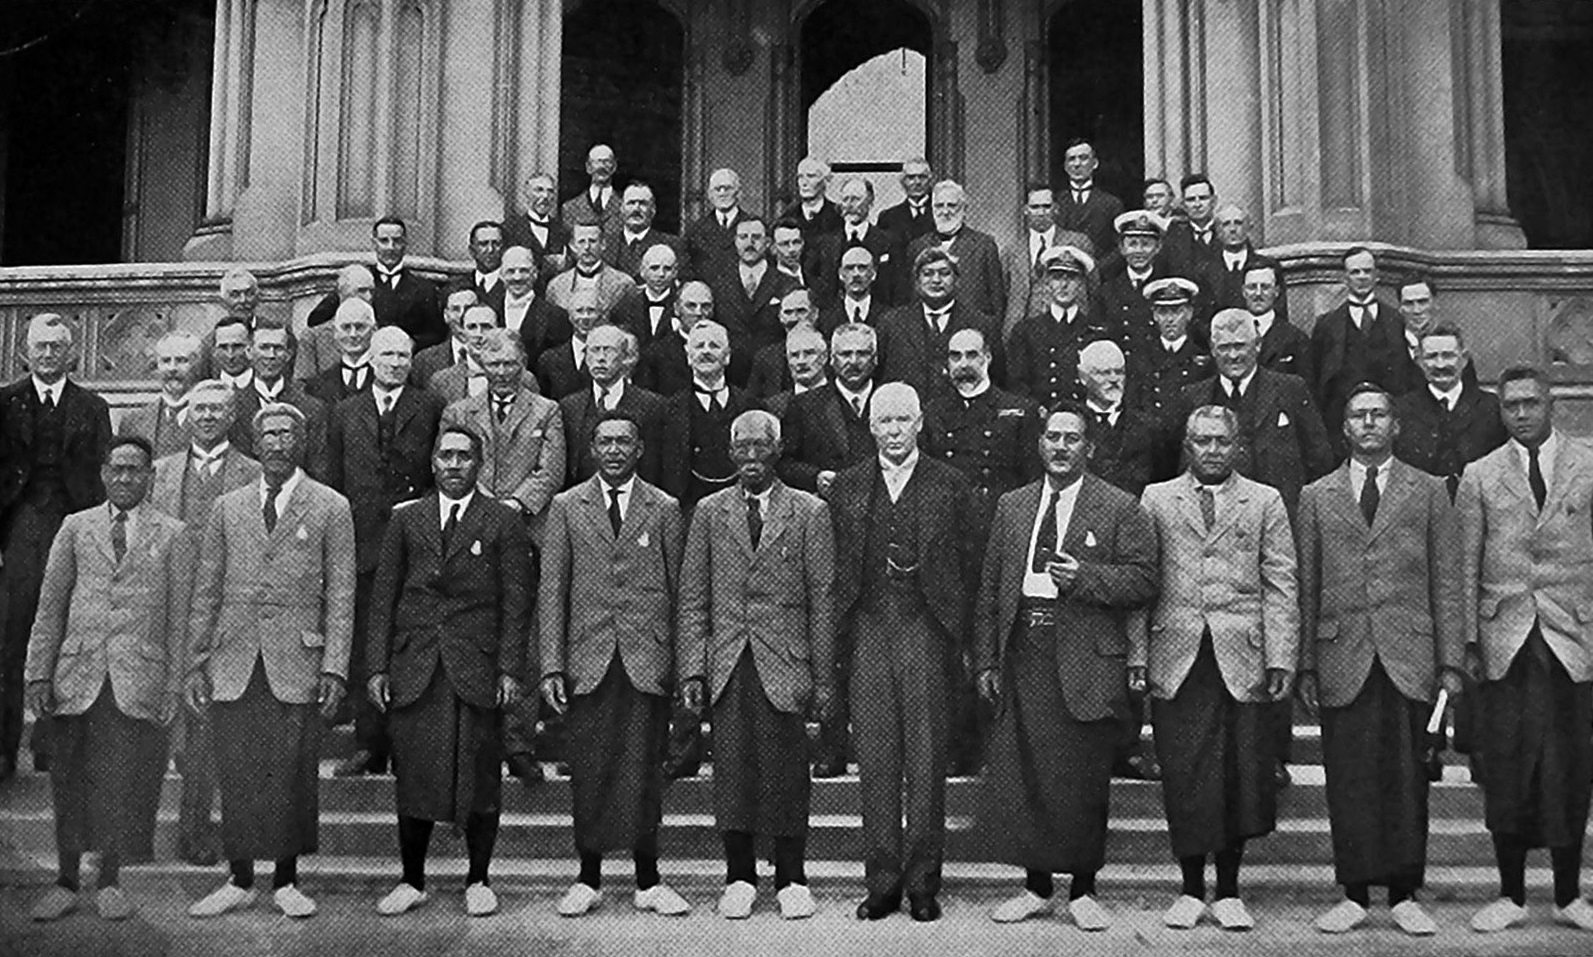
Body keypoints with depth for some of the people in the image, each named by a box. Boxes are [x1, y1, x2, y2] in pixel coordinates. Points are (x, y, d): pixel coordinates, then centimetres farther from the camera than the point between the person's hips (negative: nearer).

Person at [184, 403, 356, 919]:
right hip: (233, 663, 2)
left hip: (296, 663, -2)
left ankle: (286, 881, 14)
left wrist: (335, 666, -6)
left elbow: (340, 594, 1)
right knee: (237, 776, 4)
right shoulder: (227, 508, 12)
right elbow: (206, 590, 13)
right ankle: (239, 880, 17)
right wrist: (196, 660, 6)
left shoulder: (331, 508, 4)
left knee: (292, 776, 1)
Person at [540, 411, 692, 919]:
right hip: (588, 661, 1)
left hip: (647, 661, 0)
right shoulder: (566, 507, 7)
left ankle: (648, 880, 13)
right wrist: (552, 665, -3)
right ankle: (588, 878, 17)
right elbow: (551, 589, 4)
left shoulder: (665, 509, 6)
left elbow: (679, 589, 6)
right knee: (589, 774, 5)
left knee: (644, 772, 3)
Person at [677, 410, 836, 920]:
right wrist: (692, 669, -1)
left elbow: (822, 601, 2)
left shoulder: (809, 513, 3)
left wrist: (824, 677, -2)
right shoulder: (709, 512, 9)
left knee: (786, 772, 2)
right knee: (731, 770, 4)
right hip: (727, 666, 2)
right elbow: (692, 599, 7)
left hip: (784, 664, -2)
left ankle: (791, 879, 16)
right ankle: (739, 877, 17)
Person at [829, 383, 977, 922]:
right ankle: (881, 882, 11)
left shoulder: (949, 486, 6)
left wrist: (959, 635, -1)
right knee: (875, 758, 3)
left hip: (926, 630, -2)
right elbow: (837, 567, 11)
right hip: (868, 630, 2)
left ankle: (923, 883, 11)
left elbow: (967, 567, 6)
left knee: (926, 759, 1)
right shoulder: (847, 488, 12)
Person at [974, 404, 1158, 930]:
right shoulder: (1012, 506, 13)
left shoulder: (1120, 508, 1)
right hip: (1024, 658, 4)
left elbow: (1144, 580, -4)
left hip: (1085, 661, -3)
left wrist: (1086, 577, -18)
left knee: (1084, 782, 2)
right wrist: (986, 660, 8)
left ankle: (1082, 890, 17)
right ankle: (1035, 886, 18)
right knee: (1020, 775, 5)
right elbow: (990, 587, 13)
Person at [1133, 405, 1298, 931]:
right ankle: (1191, 889, 15)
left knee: (1241, 779, 1)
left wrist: (1280, 659, -4)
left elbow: (1281, 585, 5)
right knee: (1182, 780, 2)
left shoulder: (1265, 502, 10)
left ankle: (1229, 891, 15)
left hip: (1242, 659, 0)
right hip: (1176, 660, 0)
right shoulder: (1156, 499, 10)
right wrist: (1137, 655, 0)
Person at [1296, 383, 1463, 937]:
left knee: (1406, 778, 2)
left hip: (1408, 657, 0)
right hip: (1342, 657, 0)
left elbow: (1446, 581, 7)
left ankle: (1404, 897, 12)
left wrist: (1450, 661, -1)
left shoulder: (1429, 493, 9)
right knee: (1348, 781, 2)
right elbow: (1306, 586, 9)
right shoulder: (1316, 497, 11)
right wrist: (1306, 665, 4)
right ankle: (1354, 895, 11)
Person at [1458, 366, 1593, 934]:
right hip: (1505, 641, 0)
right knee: (1505, 770, 2)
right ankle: (1511, 896, 14)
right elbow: (1466, 567, 6)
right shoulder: (1479, 477, 7)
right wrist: (1468, 642, 0)